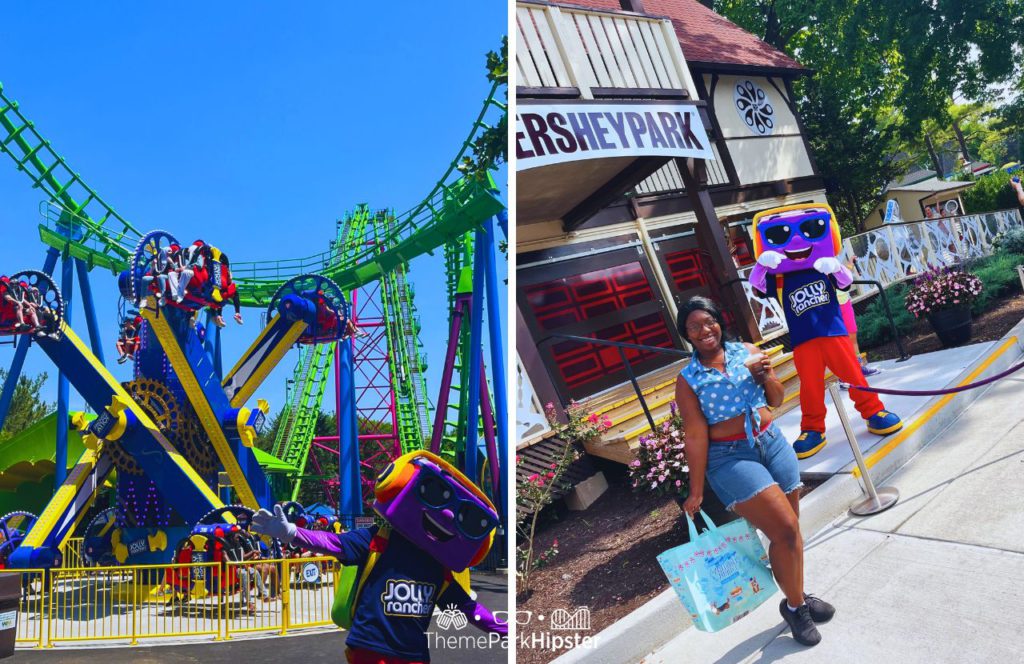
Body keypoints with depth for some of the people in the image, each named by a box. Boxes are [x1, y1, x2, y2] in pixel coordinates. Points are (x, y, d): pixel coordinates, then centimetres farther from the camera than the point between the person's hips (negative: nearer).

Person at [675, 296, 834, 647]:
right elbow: (696, 437, -9)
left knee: (789, 531, 11)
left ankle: (797, 598, 34)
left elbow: (776, 400, 10)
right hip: (731, 458, -4)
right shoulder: (687, 380, -7)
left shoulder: (746, 351, 3)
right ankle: (795, 605, 12)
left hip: (773, 444, 5)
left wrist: (767, 377, -11)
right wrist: (696, 491, -10)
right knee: (784, 528, -12)